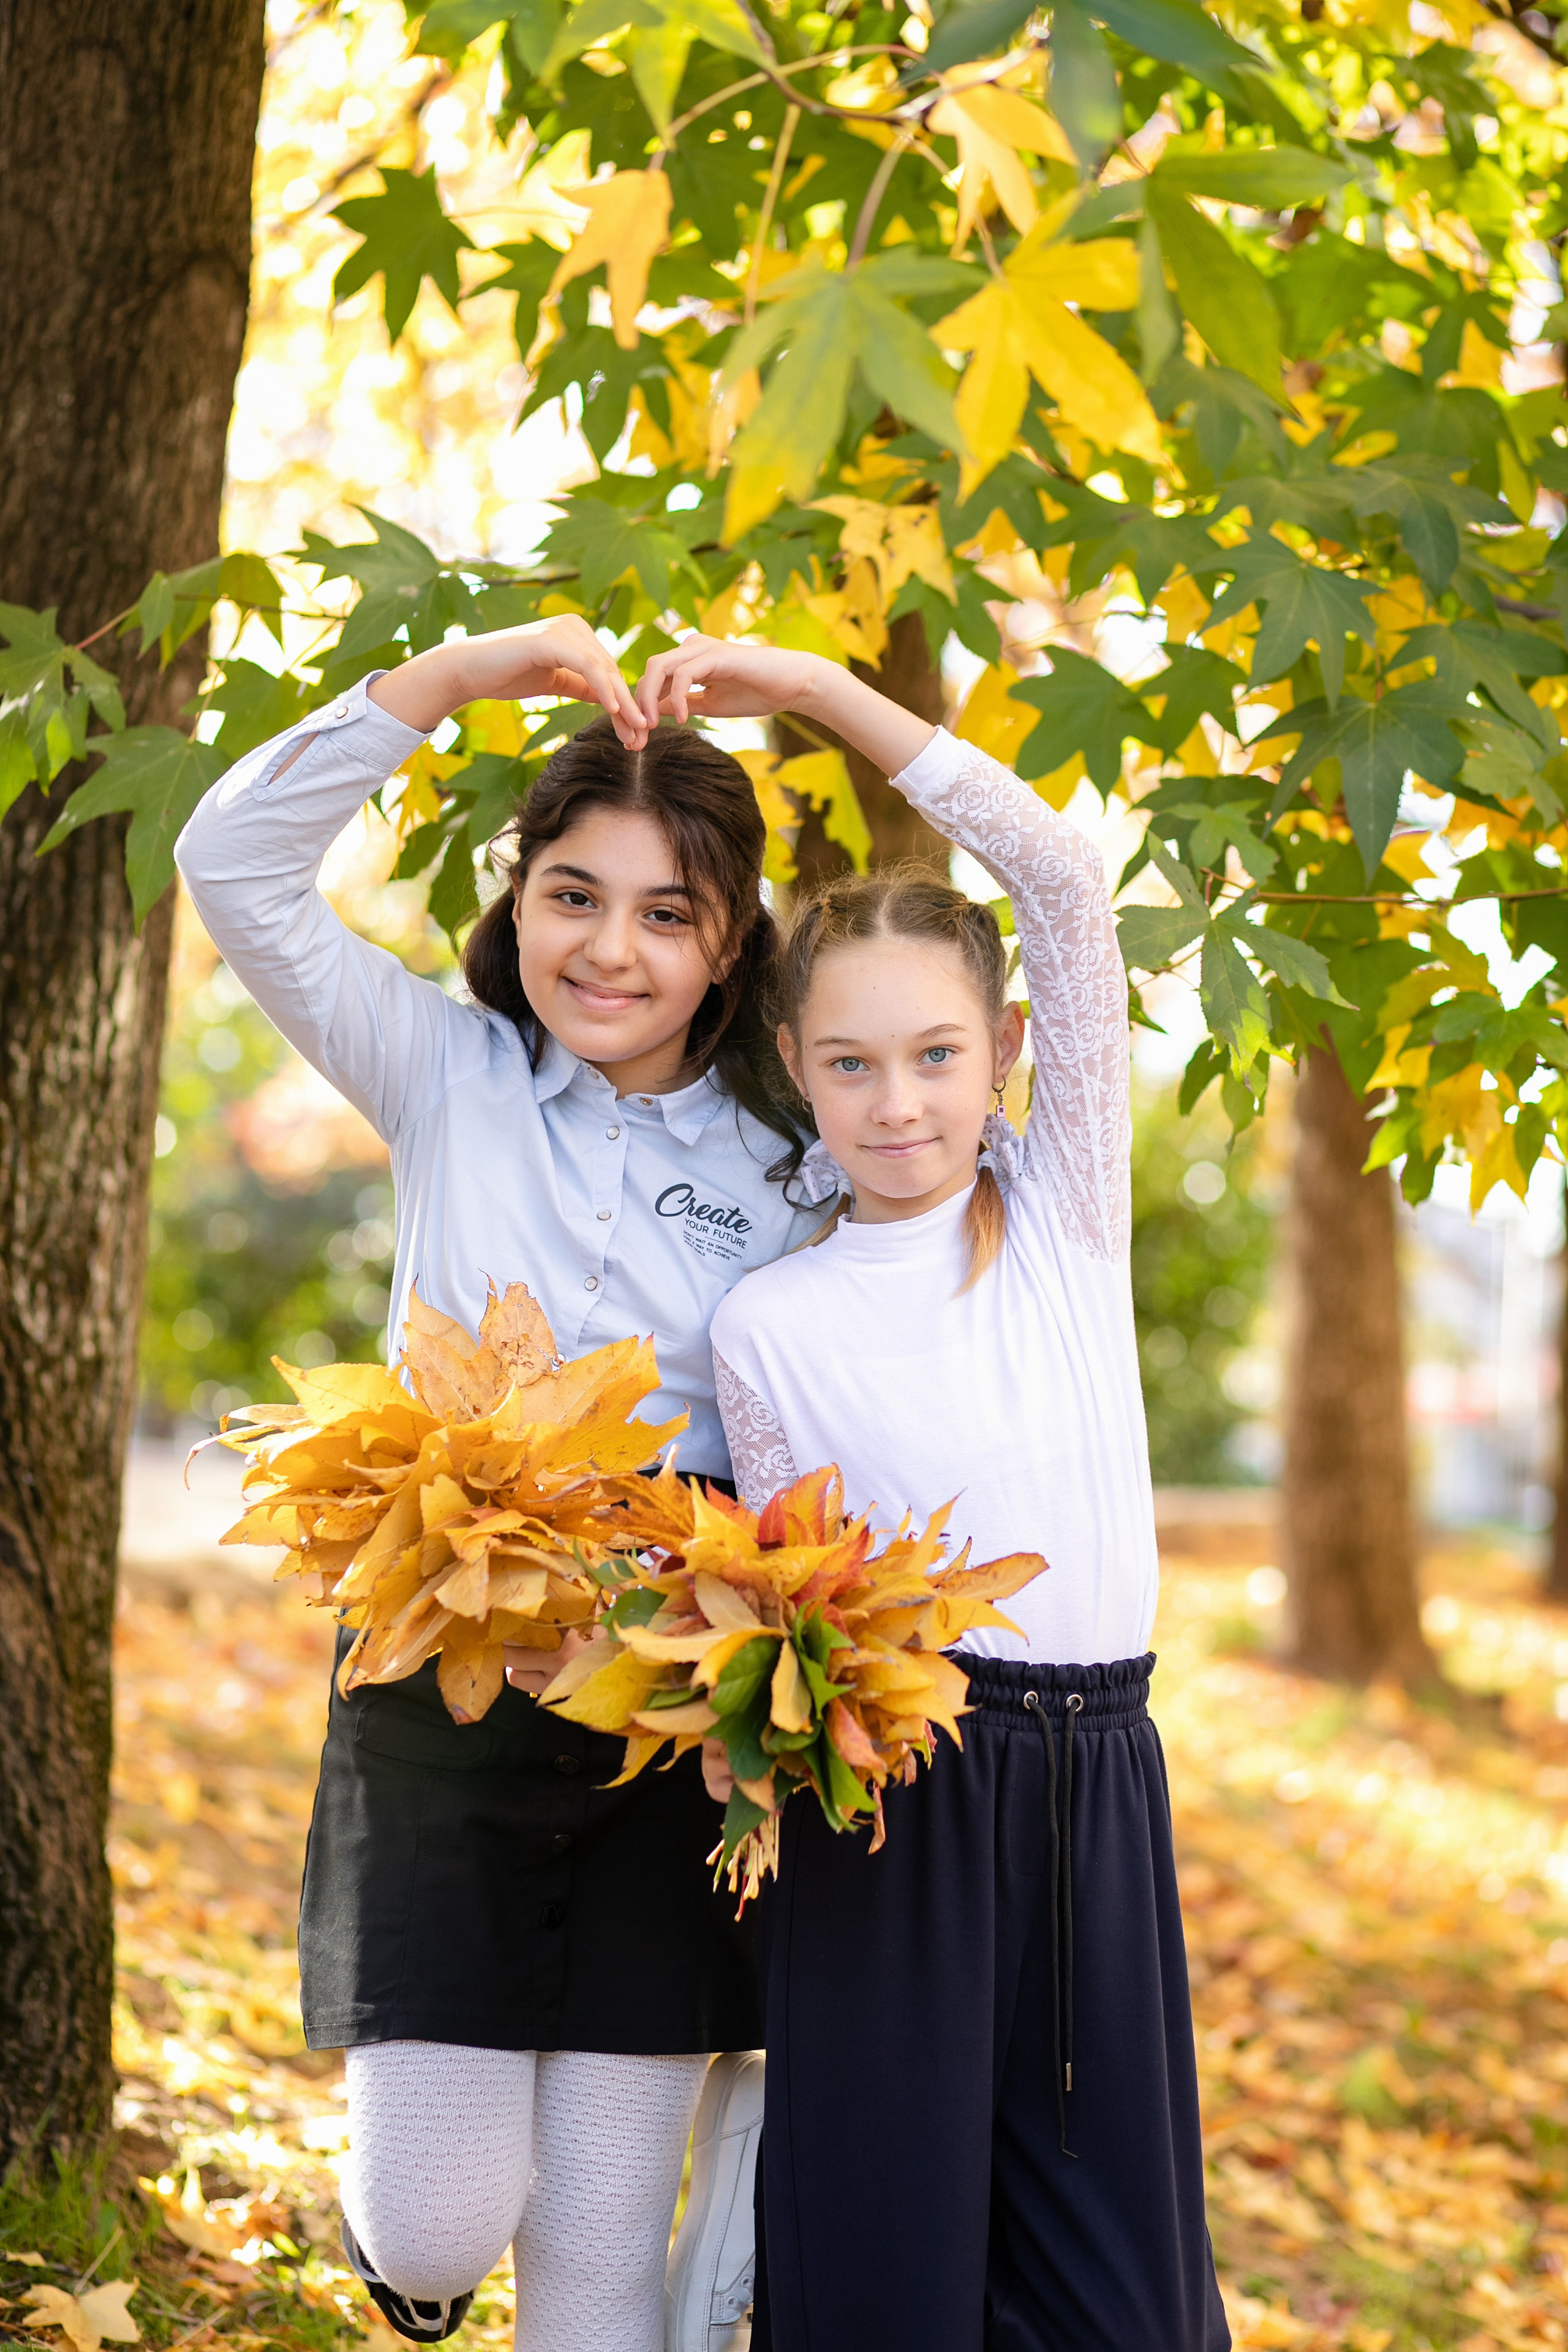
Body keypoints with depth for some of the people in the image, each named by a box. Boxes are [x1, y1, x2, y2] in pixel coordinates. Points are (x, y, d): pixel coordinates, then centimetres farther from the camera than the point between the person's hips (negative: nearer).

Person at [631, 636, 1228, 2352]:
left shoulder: (1069, 1211, 4)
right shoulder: (766, 1321, 1)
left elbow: (1066, 887, -4)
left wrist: (820, 690, -6)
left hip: (1095, 1779, 2)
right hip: (888, 1787, -2)